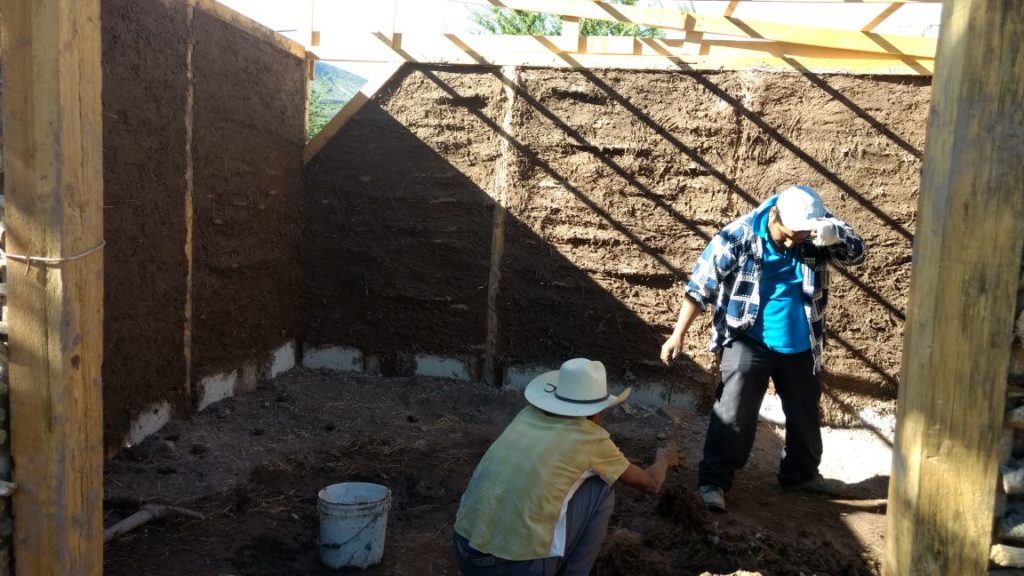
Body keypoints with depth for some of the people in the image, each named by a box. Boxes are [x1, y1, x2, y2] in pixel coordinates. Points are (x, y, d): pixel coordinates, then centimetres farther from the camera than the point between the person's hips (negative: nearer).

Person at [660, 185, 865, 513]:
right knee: (734, 415, -6)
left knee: (805, 413, 19)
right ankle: (714, 480, 7)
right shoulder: (738, 237, -20)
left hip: (800, 346, 5)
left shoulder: (819, 230, -9)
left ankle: (802, 473, 40)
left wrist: (834, 235, -39)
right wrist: (678, 336, -15)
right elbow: (700, 287, -15)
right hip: (748, 343, -4)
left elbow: (856, 254, -16)